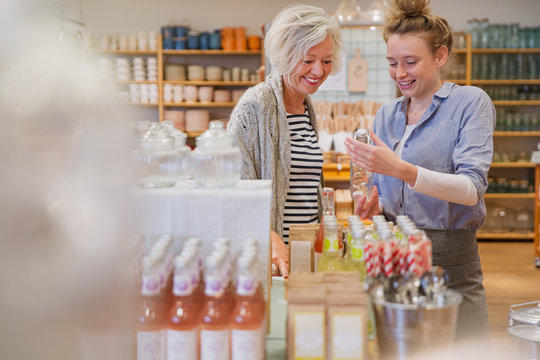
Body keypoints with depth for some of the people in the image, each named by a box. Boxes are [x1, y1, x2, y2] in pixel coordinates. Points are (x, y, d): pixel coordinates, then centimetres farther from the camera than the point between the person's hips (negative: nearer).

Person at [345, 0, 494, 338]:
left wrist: (401, 169, -28)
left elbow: (472, 189, -17)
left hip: (451, 260, -4)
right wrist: (375, 206, -3)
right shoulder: (386, 115, 12)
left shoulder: (470, 102, -5)